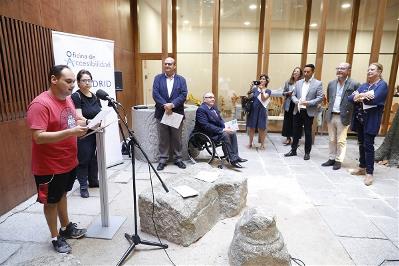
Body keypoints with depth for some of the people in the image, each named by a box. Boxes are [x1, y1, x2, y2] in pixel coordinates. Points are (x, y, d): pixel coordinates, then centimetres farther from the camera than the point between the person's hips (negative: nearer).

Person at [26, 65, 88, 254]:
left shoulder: (68, 99, 3)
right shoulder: (40, 104, -23)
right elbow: (38, 137, -28)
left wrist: (83, 124, -6)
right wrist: (71, 132, -33)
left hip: (69, 161, 8)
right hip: (50, 166, -8)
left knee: (62, 195, 24)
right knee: (51, 201, 11)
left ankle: (66, 227, 41)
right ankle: (56, 238, 29)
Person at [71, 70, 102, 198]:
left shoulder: (95, 96, 12)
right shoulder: (76, 96, -8)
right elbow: (78, 117, -19)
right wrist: (89, 122, -37)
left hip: (96, 133, 6)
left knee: (95, 158, 14)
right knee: (83, 159, 1)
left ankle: (93, 181, 29)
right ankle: (83, 186, 13)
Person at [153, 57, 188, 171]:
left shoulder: (181, 79, 6)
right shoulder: (158, 78, 7)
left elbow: (183, 95, -5)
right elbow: (155, 94, -5)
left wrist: (172, 105, -18)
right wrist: (165, 106, -17)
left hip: (177, 112, 0)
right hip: (162, 112, 0)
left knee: (177, 138, 8)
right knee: (163, 138, 6)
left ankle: (178, 158, 20)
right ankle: (163, 159, 17)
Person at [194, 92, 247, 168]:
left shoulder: (214, 107, 12)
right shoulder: (201, 109, -16)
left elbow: (220, 120, 16)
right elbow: (206, 125, -25)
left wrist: (226, 128, -7)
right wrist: (222, 130, -27)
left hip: (217, 130, 9)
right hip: (206, 133, -9)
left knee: (233, 133, -9)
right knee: (225, 135, -28)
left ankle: (235, 156, -8)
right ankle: (232, 159, -20)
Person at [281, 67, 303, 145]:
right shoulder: (288, 82, 6)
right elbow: (283, 93, 11)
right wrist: (288, 93, -8)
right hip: (289, 104, 3)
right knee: (288, 121, 7)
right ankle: (288, 138, 18)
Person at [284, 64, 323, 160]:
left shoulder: (318, 83, -2)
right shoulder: (298, 82, 10)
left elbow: (320, 98, -7)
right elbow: (293, 95, 10)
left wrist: (308, 103, -19)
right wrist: (297, 101, -11)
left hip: (309, 112, -4)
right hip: (298, 111, 4)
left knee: (308, 133, 5)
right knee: (296, 131, 11)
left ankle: (307, 153, 17)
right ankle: (293, 150, 23)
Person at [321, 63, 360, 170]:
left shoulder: (354, 84, -7)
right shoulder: (331, 83, 8)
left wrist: (349, 112, -7)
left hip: (343, 117, -5)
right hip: (331, 116, 5)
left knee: (341, 141, 3)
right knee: (332, 140, 13)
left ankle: (338, 161, 14)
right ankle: (331, 159, 23)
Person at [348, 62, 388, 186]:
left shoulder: (382, 85, -5)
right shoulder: (364, 85, 15)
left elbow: (374, 100, -21)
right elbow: (350, 98, 3)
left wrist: (359, 96, -9)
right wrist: (363, 96, -15)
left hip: (371, 120, -6)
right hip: (359, 119, 6)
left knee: (368, 145, -5)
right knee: (361, 144, 12)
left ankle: (369, 173, 2)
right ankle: (362, 168, 24)